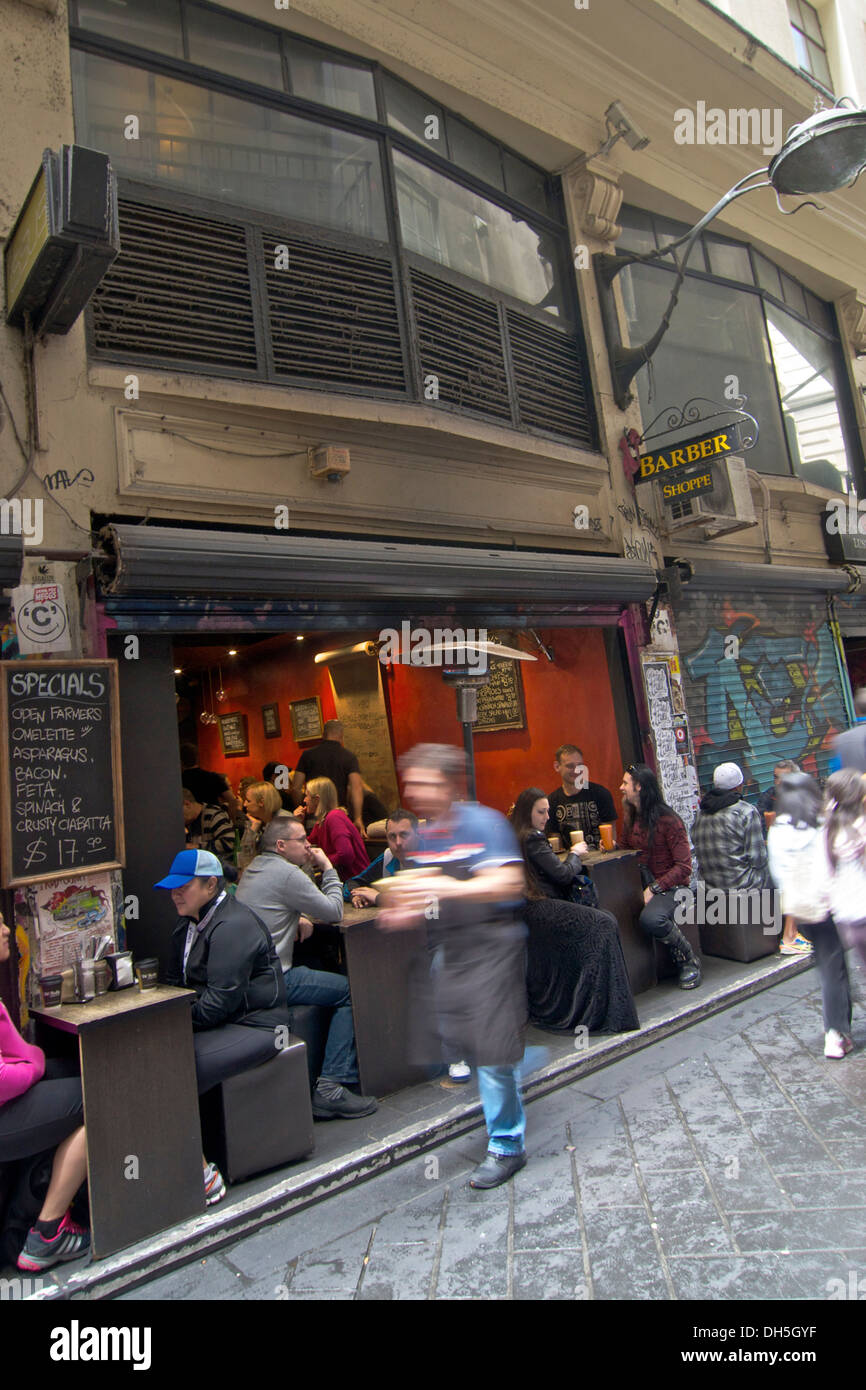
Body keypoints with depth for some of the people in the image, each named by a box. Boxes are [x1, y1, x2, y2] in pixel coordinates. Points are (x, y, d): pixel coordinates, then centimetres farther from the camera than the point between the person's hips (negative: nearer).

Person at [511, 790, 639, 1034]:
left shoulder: (514, 837, 15)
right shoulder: (532, 839, -14)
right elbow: (563, 874, -13)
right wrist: (575, 855, 4)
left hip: (531, 910, 10)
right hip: (541, 909, -10)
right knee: (604, 925, -14)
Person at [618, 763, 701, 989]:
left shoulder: (668, 820, -13)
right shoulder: (630, 816, 9)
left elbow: (684, 867, -14)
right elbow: (626, 847, 21)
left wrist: (654, 888, -21)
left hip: (671, 886, -7)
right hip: (642, 883, 7)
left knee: (650, 918, -35)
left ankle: (689, 961, -7)